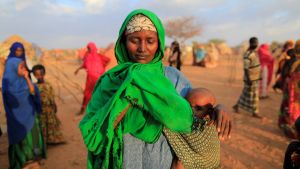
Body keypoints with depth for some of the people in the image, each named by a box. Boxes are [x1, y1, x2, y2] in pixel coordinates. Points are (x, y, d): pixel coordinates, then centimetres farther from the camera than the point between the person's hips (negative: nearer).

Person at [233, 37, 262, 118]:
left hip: (255, 78, 10)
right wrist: (248, 79, -26)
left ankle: (236, 106, 30)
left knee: (247, 93, 17)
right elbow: (246, 68, -24)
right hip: (251, 79, -10)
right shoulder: (248, 55, -22)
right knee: (253, 95, 0)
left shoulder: (254, 52, 9)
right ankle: (255, 112, 12)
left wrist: (258, 75, 20)